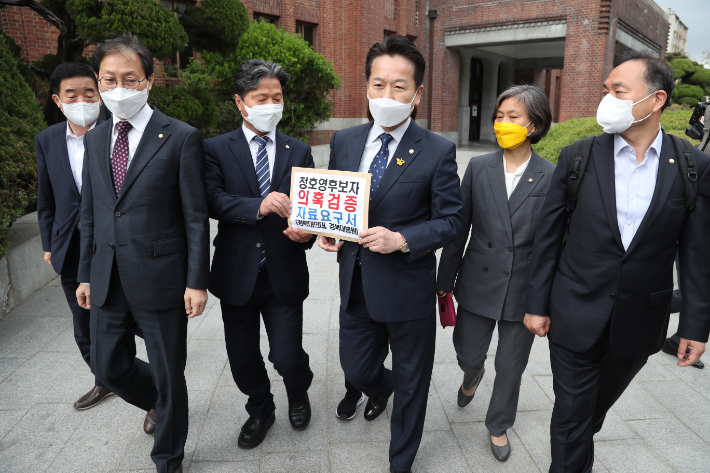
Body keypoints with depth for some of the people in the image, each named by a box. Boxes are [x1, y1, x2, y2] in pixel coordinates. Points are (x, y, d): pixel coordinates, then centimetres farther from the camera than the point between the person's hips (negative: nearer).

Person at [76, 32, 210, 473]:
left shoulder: (182, 138, -9)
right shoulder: (95, 139, 9)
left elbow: (196, 217, -10)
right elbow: (90, 213, 13)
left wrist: (197, 282, -12)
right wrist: (85, 274, 14)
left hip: (160, 280, -5)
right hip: (108, 282, 6)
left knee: (169, 375, 8)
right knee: (109, 366, 18)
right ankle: (157, 402, 50)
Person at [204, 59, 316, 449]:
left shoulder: (299, 152, 6)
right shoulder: (217, 149, 0)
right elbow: (213, 199, -14)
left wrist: (307, 232, -18)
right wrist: (258, 206, -30)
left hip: (285, 274, 0)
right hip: (237, 273, 0)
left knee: (287, 358, 3)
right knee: (242, 358, 14)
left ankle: (298, 395, 40)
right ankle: (260, 409, 44)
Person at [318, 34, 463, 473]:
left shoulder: (438, 152, -11)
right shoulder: (344, 142, 2)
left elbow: (450, 220, -10)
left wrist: (402, 239, -25)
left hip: (407, 285, -3)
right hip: (356, 282, 4)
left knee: (411, 384, 15)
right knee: (356, 368, 21)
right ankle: (379, 387, 60)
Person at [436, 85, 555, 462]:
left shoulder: (551, 177, -7)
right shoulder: (479, 167, -2)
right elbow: (458, 228, 1)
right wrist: (445, 281, 2)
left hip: (524, 290, -1)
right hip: (478, 285, 1)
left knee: (511, 366, 13)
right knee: (468, 355, 14)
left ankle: (498, 424, 41)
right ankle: (472, 376, 52)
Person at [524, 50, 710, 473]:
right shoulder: (578, 157, -7)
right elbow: (548, 236, -4)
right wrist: (537, 304, -3)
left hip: (640, 323, 2)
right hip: (575, 316, -2)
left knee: (598, 405, 25)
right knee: (571, 414, 9)